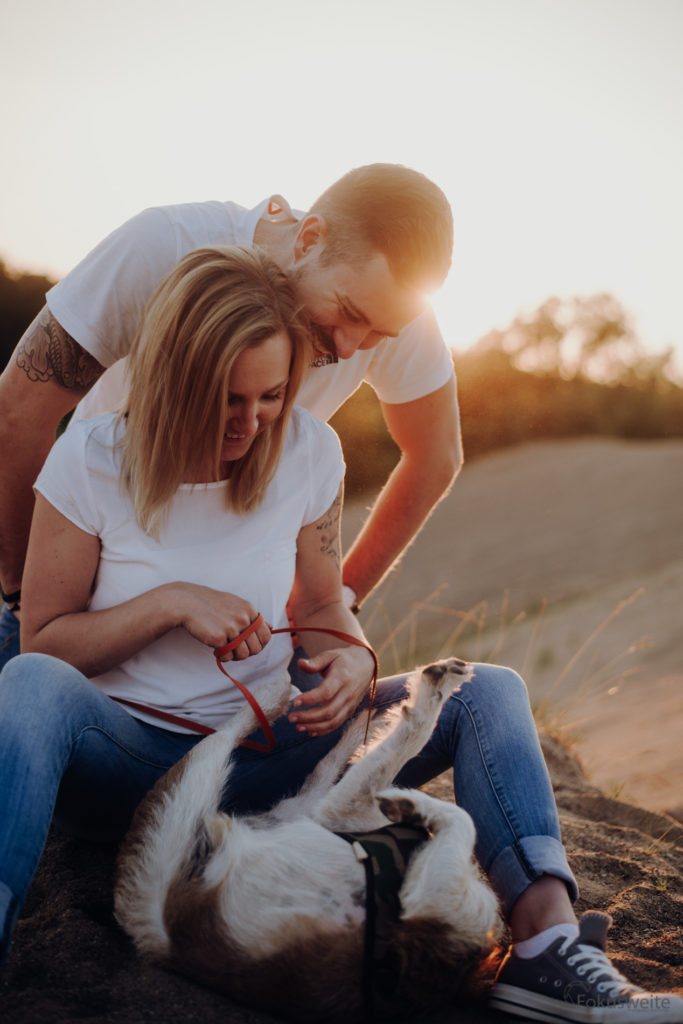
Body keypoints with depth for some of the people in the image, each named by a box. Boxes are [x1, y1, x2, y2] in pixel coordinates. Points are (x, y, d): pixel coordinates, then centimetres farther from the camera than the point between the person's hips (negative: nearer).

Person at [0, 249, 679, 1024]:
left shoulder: (309, 451, -1)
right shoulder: (93, 459, -8)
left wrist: (352, 661, -14)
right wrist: (170, 602, -18)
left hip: (267, 752, 3)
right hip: (128, 753, -2)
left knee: (490, 692, -14)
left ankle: (544, 938, -31)